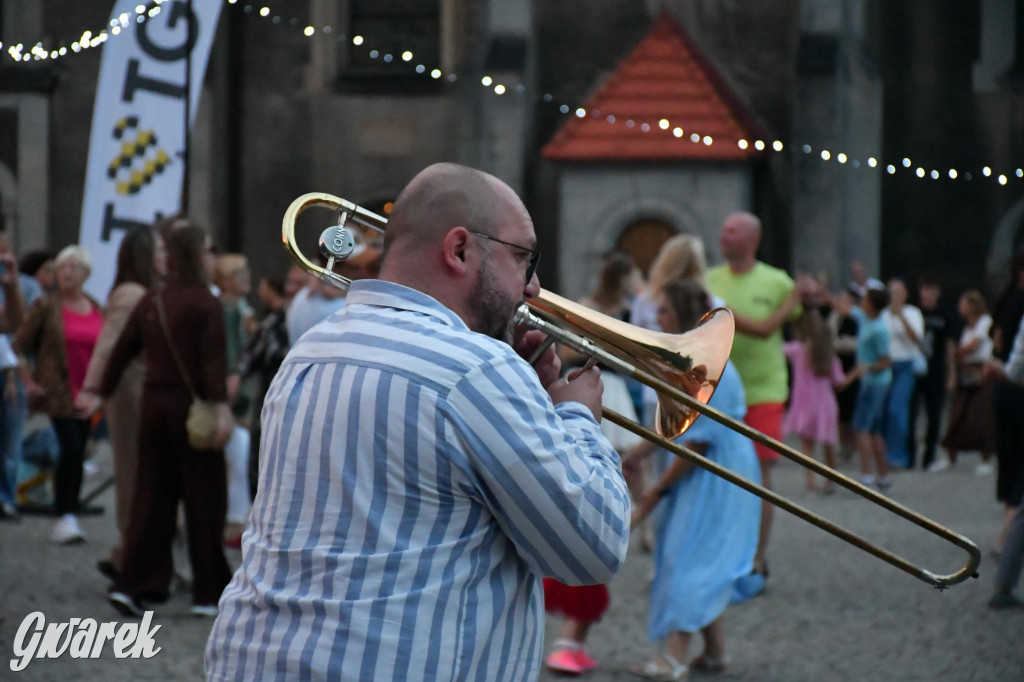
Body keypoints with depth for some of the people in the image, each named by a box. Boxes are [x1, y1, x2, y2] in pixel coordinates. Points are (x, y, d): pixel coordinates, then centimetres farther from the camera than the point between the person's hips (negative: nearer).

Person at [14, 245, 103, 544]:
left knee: (77, 452, 7)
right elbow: (21, 344, 0)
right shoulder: (46, 306, -3)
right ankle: (65, 517, -10)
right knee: (72, 449, -16)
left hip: (86, 393, 5)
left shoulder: (97, 310, 10)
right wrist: (27, 381, -8)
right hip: (58, 392, -5)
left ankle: (67, 518, 15)